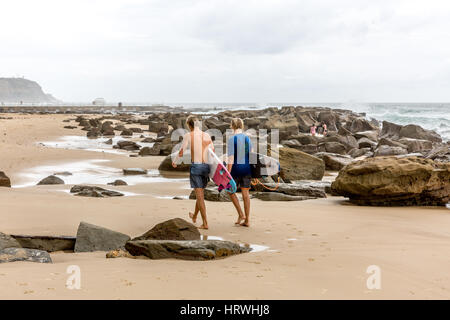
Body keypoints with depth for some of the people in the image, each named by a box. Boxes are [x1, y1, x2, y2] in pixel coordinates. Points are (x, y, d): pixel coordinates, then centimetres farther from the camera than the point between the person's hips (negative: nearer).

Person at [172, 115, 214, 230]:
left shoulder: (188, 135, -5)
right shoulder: (207, 135, 6)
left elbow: (181, 152, -3)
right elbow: (213, 152, 10)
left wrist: (174, 161, 16)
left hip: (195, 166, -4)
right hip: (206, 167, 4)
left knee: (199, 195, -3)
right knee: (200, 193, 21)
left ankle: (205, 223, -6)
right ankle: (194, 216, 41)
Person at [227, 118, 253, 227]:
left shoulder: (232, 140, -12)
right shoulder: (248, 139, 5)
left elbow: (231, 158, -16)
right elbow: (250, 155, 11)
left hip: (236, 169, -5)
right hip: (247, 169, 5)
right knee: (245, 193, 8)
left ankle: (241, 214, 6)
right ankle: (247, 220, 9)